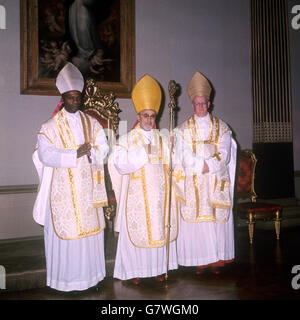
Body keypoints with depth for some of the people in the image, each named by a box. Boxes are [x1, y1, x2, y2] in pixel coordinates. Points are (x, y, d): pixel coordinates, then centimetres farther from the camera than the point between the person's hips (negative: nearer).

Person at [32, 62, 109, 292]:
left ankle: (90, 275, 22)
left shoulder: (92, 123, 10)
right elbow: (46, 155, -12)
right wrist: (75, 154, -19)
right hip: (64, 191, -3)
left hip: (88, 189, 4)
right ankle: (67, 279, 14)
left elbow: (103, 149, 5)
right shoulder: (50, 127, -1)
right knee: (66, 232, 0)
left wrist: (89, 151, -16)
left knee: (91, 230, 7)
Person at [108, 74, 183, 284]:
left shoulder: (163, 139, 13)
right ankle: (136, 270, 11)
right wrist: (143, 152, -16)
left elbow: (172, 163, 12)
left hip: (159, 194, 3)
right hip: (137, 196, -3)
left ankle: (158, 267, 20)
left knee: (160, 229, 7)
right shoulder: (126, 139, 2)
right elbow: (119, 163, -11)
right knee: (137, 230, -1)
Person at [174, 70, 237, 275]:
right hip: (193, 186, -1)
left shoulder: (222, 128, 8)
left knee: (218, 220, 1)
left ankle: (217, 259, 12)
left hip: (217, 184, 1)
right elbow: (184, 158, -5)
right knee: (195, 223, -2)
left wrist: (202, 163, -13)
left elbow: (224, 156, -2)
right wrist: (208, 163, -13)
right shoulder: (183, 130, 6)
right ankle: (200, 261, 8)